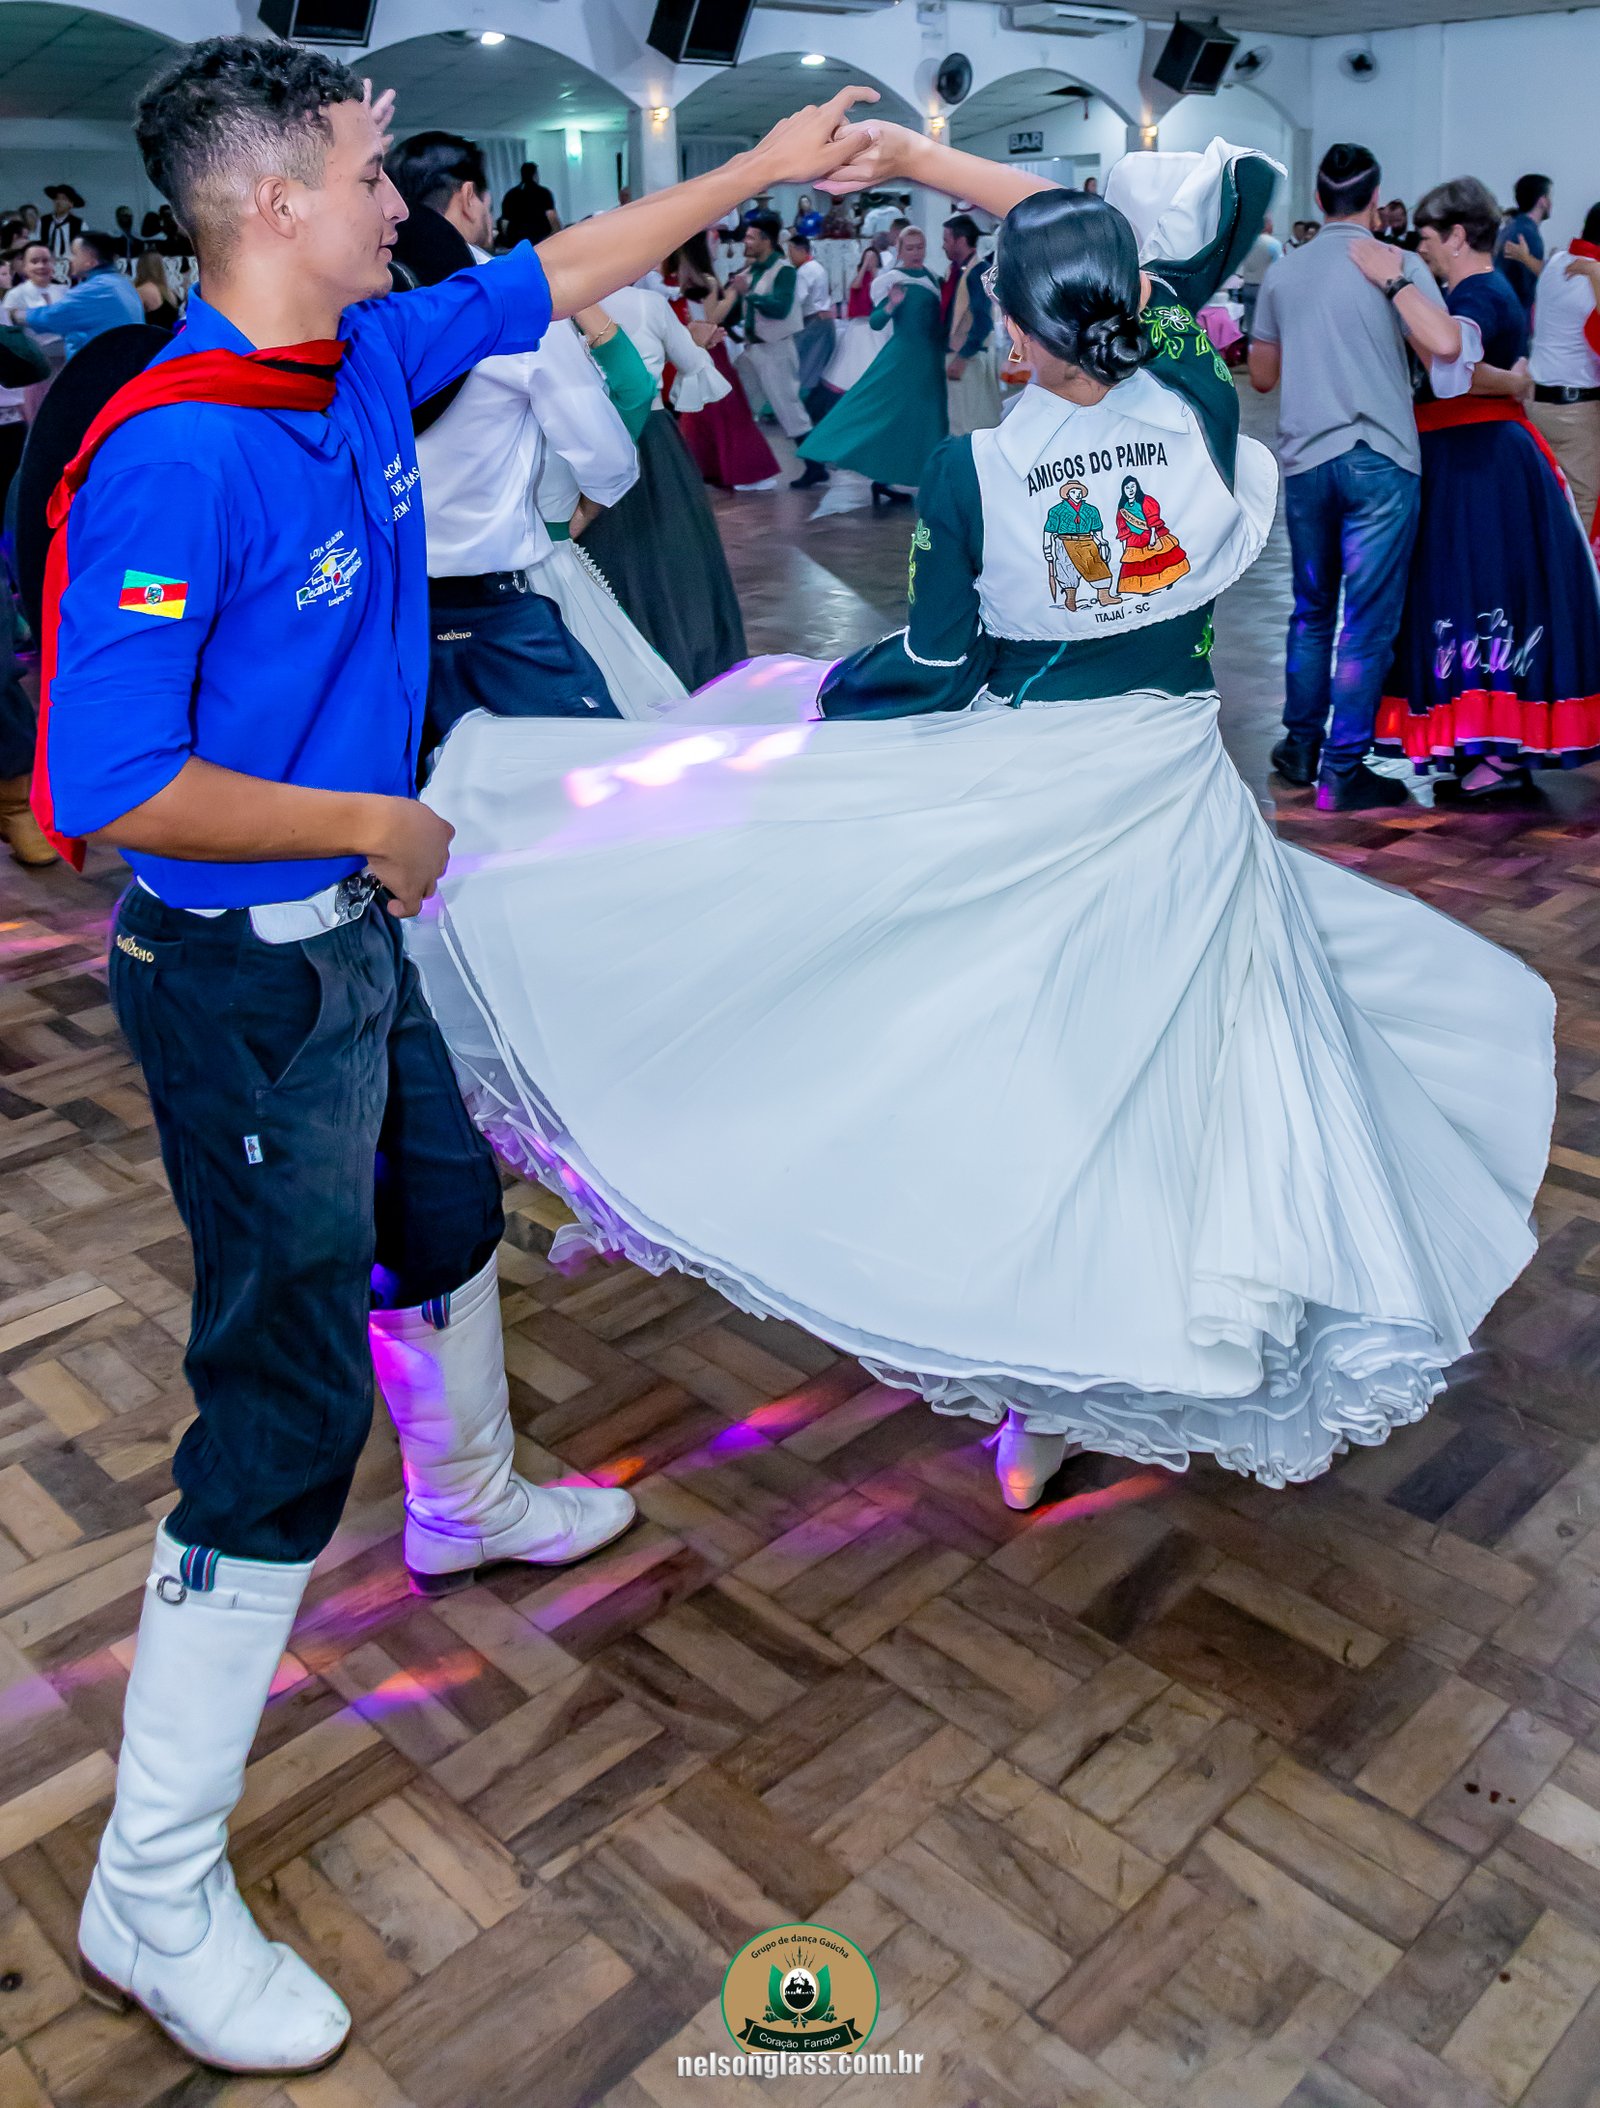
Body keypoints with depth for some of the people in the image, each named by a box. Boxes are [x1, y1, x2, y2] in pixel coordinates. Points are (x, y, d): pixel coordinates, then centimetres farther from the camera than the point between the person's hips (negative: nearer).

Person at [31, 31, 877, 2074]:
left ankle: (469, 1502, 58)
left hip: (352, 935, 9)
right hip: (243, 976, -9)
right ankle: (155, 1900, 12)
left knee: (446, 1217, 27)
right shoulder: (177, 456, -24)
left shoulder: (367, 359, 2)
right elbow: (108, 785, -27)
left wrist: (762, 164, 23)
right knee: (287, 1404, -5)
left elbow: (555, 275, 18)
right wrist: (375, 823, -16)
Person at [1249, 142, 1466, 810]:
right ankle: (1343, 772, 1)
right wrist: (1396, 281, -12)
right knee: (1367, 623, 0)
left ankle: (1300, 746, 24)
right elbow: (1445, 344, -21)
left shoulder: (1283, 272, 6)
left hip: (1305, 461, 4)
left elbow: (1262, 376, 14)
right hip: (1380, 462, -4)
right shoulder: (1397, 265, -5)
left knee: (1311, 611, 18)